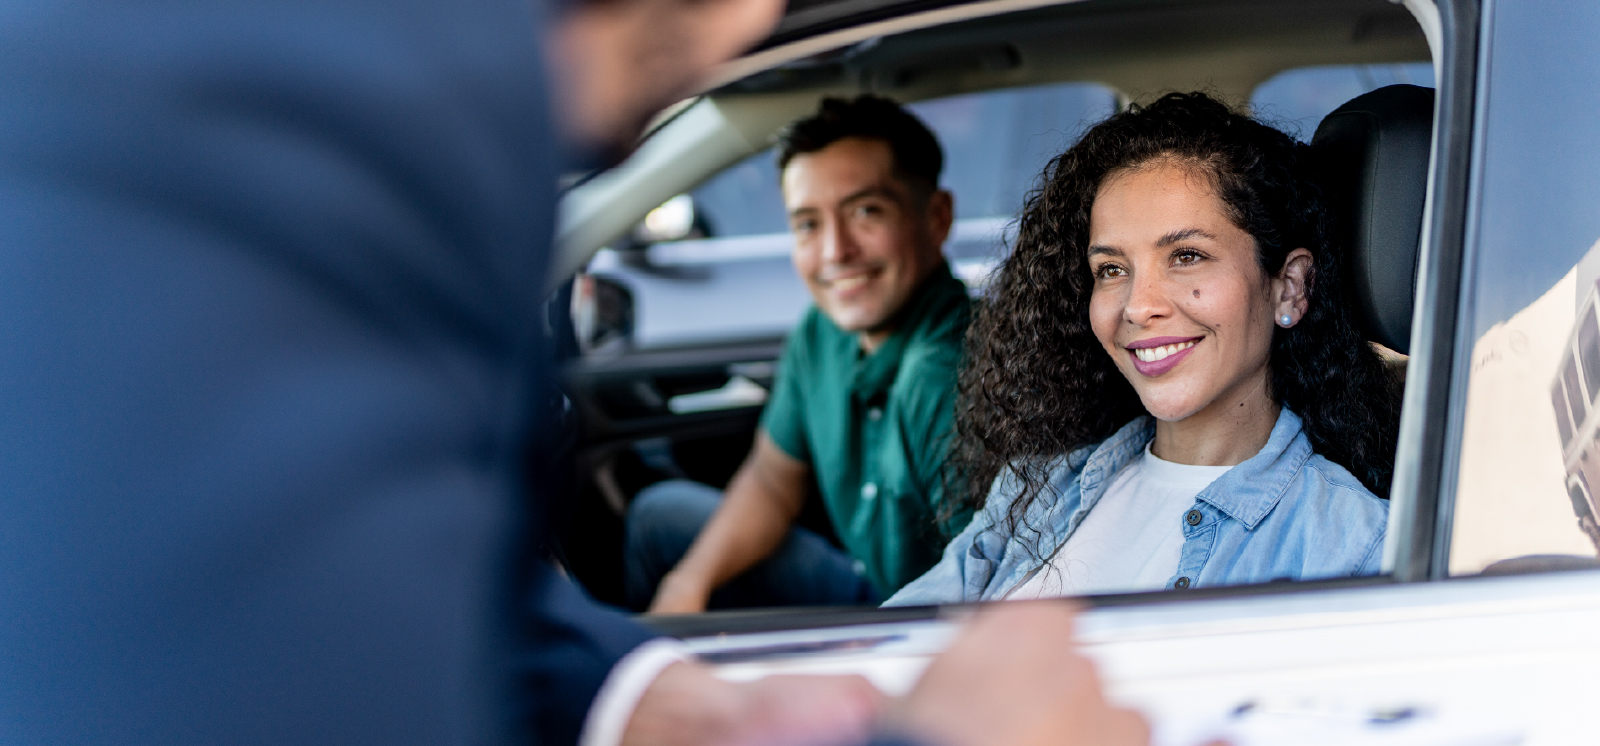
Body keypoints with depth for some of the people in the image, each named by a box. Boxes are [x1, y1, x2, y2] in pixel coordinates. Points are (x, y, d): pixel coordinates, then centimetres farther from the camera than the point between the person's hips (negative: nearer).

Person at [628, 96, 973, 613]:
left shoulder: (954, 375, -31)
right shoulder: (823, 330, -2)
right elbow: (773, 481, 14)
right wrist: (689, 583, 0)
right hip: (862, 588, 8)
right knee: (661, 514, 17)